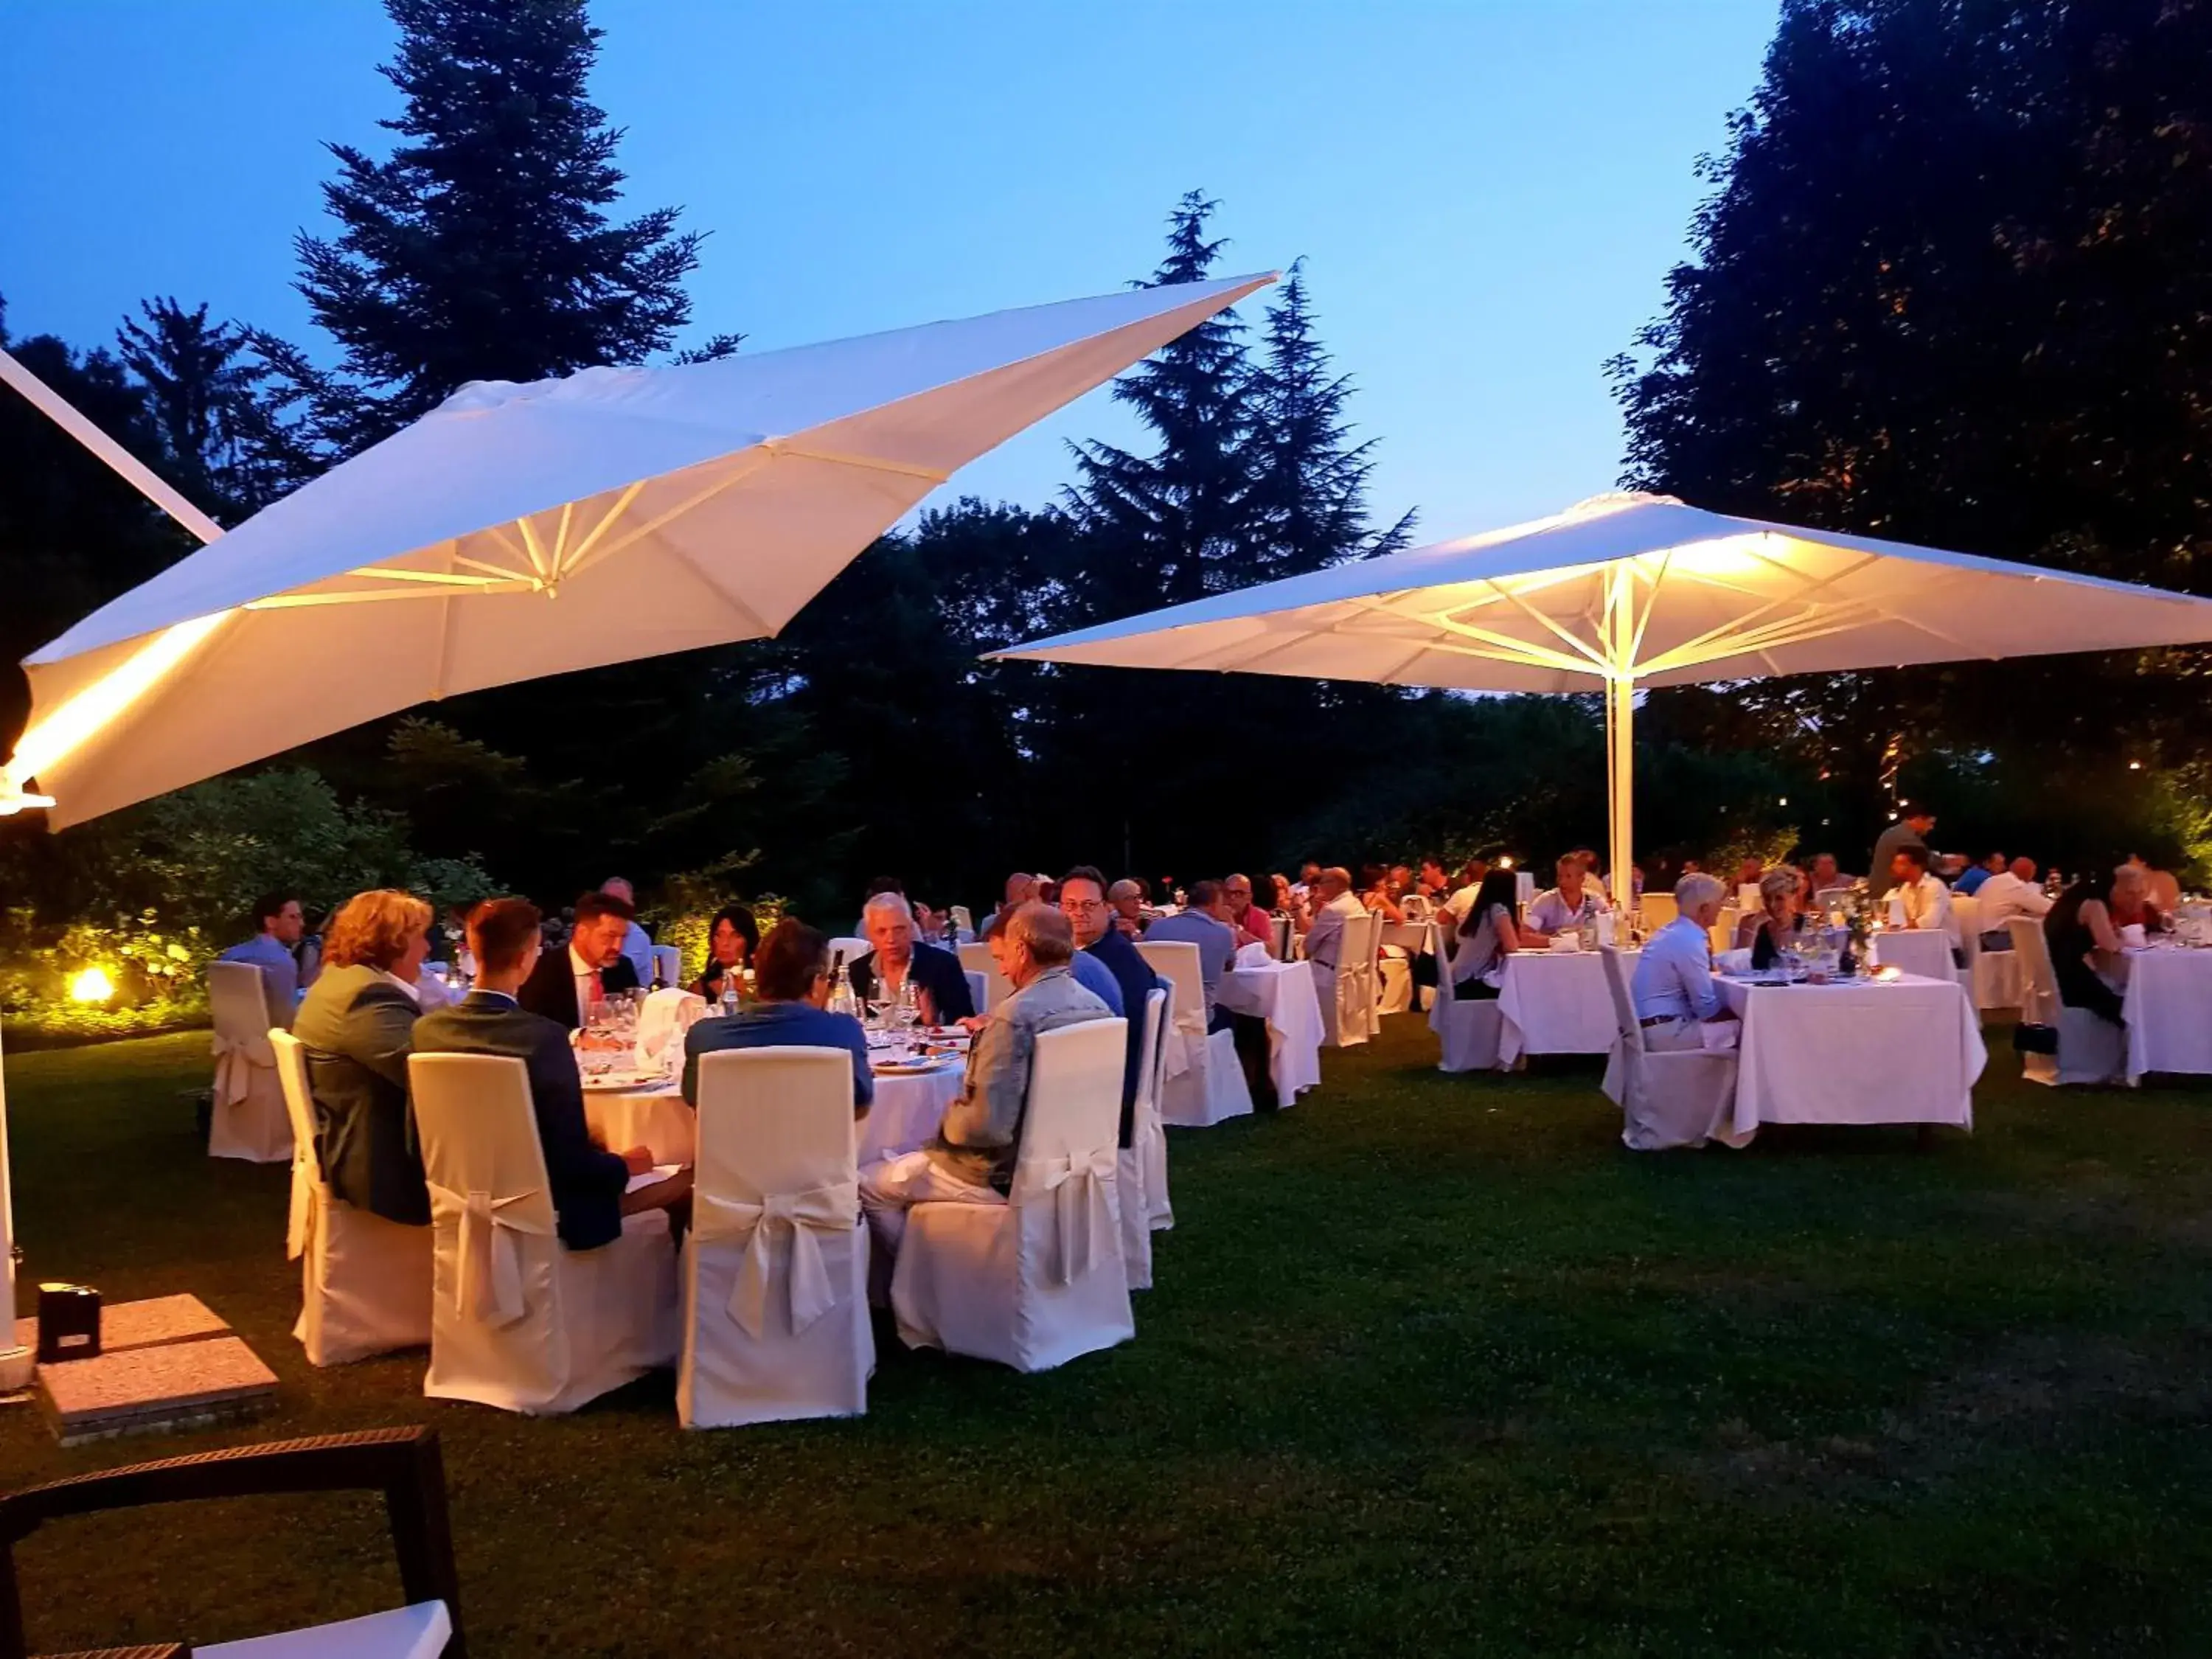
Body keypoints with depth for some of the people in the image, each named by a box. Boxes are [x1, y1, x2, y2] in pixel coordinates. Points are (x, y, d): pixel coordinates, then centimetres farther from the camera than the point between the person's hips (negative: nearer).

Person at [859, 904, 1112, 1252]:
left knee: (867, 1185, 8)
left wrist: (947, 1119, -7)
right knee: (907, 1161, 28)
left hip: (1006, 1173, -9)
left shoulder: (1015, 1015, -26)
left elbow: (985, 1124, -28)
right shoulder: (1097, 1007, -1)